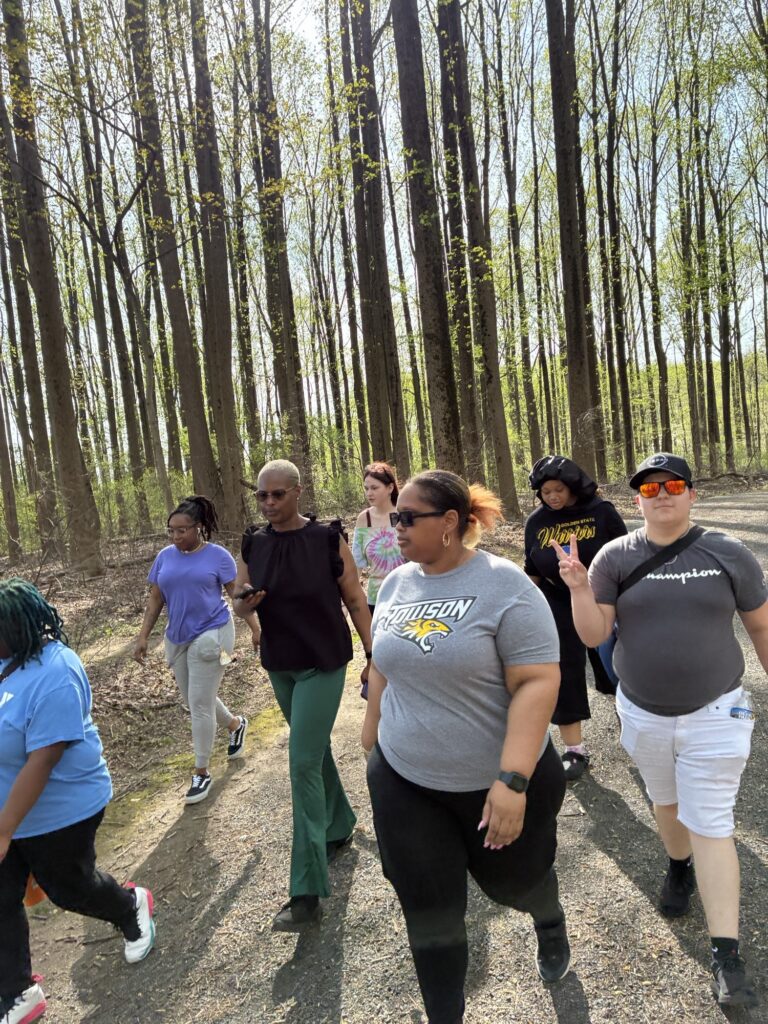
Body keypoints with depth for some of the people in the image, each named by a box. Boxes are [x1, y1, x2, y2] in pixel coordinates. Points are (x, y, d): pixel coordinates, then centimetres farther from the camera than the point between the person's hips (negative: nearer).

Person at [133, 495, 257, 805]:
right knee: (192, 699, 16)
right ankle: (236, 724, 44)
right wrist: (143, 636, 3)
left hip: (211, 635, -6)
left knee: (200, 703, -4)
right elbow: (155, 599, 8)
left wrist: (255, 628, -3)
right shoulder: (165, 557, 4)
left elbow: (237, 593, -3)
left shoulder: (217, 555, -8)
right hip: (177, 638, 6)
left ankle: (202, 772, 11)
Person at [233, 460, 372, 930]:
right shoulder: (253, 544, 0)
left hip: (323, 665, -5)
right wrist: (246, 602, -18)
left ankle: (308, 891, 1)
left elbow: (356, 600, -7)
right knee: (316, 750, 20)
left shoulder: (328, 539, -12)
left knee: (303, 762, -8)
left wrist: (373, 656, -8)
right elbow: (240, 606, 6)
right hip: (280, 665, 5)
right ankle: (340, 825, 44)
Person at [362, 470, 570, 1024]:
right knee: (429, 911, 7)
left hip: (495, 780, -3)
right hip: (405, 781, 4)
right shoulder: (396, 584, 0)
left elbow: (537, 682, -23)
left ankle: (551, 921, 59)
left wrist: (512, 780, -29)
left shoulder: (504, 587, -19)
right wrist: (372, 738, 15)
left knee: (515, 880, 23)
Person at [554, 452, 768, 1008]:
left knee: (711, 825, 1)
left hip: (714, 713, -2)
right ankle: (680, 868, 51)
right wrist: (580, 588, -29)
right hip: (643, 712, 2)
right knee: (666, 801, 23)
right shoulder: (616, 556, -8)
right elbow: (594, 635, -12)